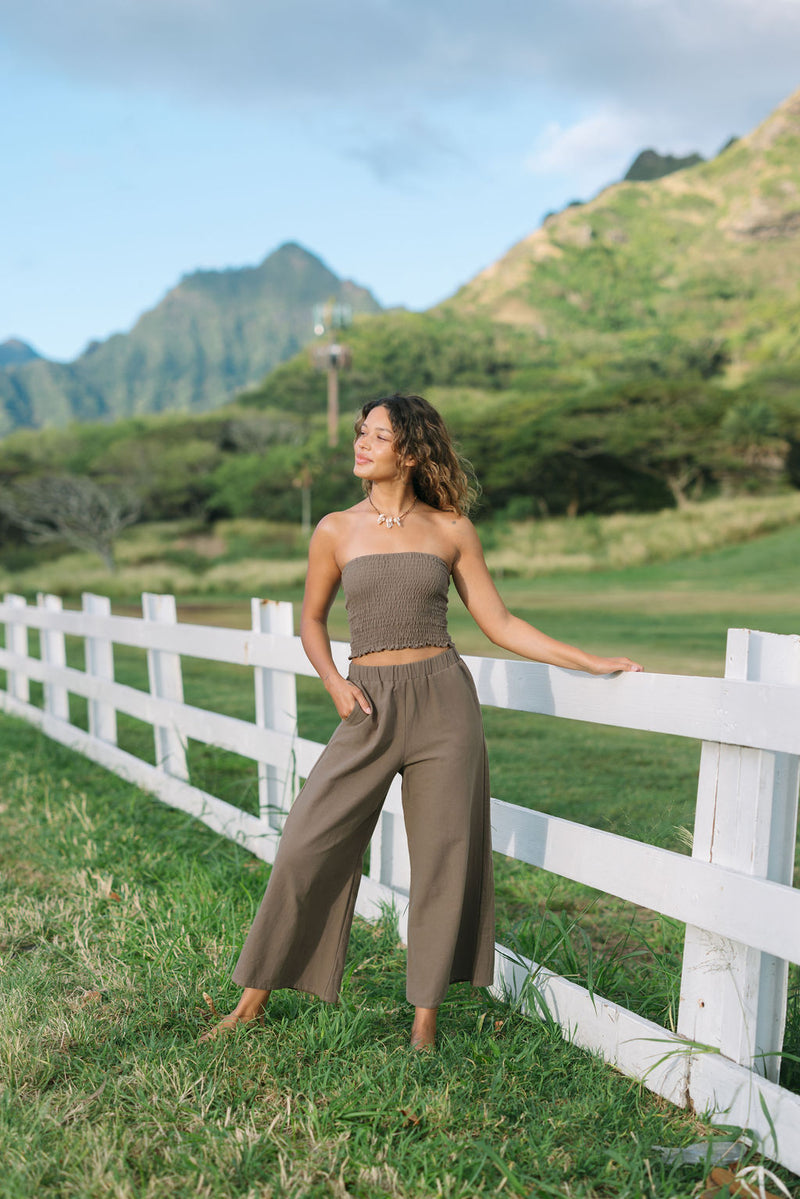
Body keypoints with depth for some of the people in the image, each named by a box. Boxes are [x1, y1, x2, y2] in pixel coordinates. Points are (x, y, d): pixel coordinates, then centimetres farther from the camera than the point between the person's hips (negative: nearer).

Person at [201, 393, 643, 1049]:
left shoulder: (451, 529, 3)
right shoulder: (337, 531, 5)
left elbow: (499, 622, 6)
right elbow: (311, 619, 16)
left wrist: (593, 661, 3)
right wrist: (334, 683, -2)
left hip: (443, 699, 0)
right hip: (369, 707, 1)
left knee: (444, 856, 4)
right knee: (308, 846, 1)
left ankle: (426, 1013, 22)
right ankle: (255, 999, 19)